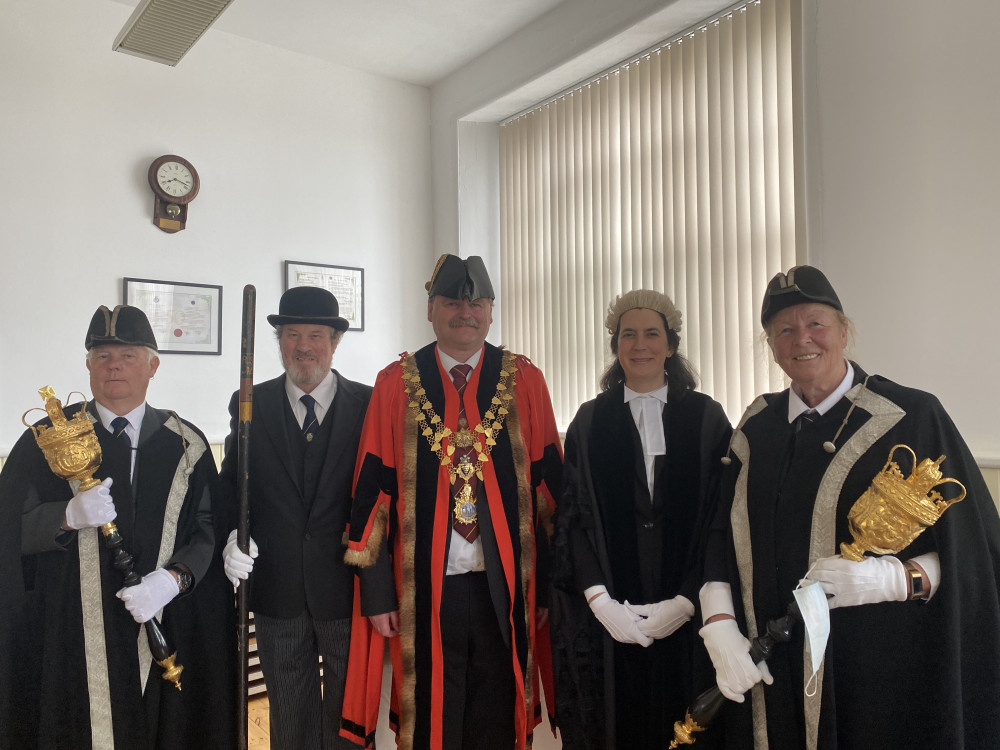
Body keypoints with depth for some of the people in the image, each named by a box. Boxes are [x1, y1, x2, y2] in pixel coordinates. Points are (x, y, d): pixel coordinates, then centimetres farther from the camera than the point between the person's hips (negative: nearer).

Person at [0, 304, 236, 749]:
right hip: (69, 636, 0)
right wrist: (69, 517, -19)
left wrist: (173, 579, -16)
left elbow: (209, 528, 0)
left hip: (167, 629, 1)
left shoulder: (186, 444, 3)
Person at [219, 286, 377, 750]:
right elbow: (232, 485, 6)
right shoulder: (250, 405, 2)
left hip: (347, 588, -1)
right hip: (278, 590, 2)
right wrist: (235, 535, -13)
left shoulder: (369, 405, -5)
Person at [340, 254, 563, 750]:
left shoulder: (524, 381, 1)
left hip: (505, 585, 1)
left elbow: (549, 483, 2)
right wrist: (376, 590, 0)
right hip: (426, 585, 0)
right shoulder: (395, 384, -1)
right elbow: (373, 489, 0)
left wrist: (548, 582, 1)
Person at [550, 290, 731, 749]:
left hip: (685, 618, 0)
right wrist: (599, 599, -10)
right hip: (606, 618, 1)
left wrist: (686, 601, -10)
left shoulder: (707, 417, 3)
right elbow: (573, 516, 1)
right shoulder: (590, 421, 5)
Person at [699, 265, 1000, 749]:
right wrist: (720, 626, -9)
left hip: (878, 670, -3)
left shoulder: (912, 417, -8)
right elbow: (720, 536, 3)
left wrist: (895, 577, -24)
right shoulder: (757, 428, 4)